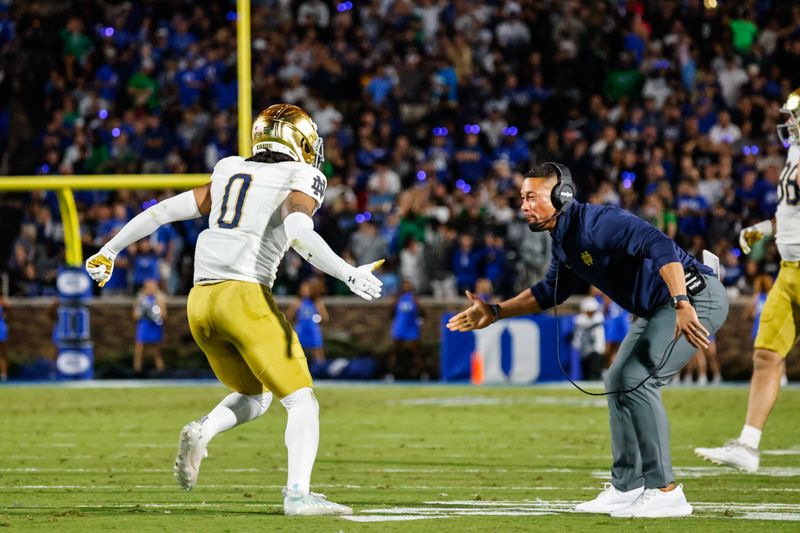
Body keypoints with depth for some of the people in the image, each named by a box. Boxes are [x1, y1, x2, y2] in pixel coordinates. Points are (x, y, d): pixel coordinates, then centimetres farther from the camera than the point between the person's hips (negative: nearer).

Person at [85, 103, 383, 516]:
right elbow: (298, 231, -18)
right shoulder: (301, 181, 3)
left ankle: (202, 431, -6)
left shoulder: (229, 176, 20)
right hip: (245, 296, -6)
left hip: (201, 300, 6)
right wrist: (349, 274, -23)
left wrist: (109, 250, 30)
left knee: (254, 397, 22)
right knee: (300, 400, 0)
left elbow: (163, 210, 21)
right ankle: (298, 493, -17)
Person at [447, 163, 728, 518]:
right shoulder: (563, 240, 9)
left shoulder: (596, 223, -23)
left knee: (636, 382, -17)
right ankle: (627, 489, 25)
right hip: (656, 311, 11)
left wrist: (682, 305, -46)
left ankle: (665, 492, -13)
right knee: (618, 383, 16)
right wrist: (496, 312, 21)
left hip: (696, 297, -11)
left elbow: (660, 247, -36)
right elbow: (552, 291, 27)